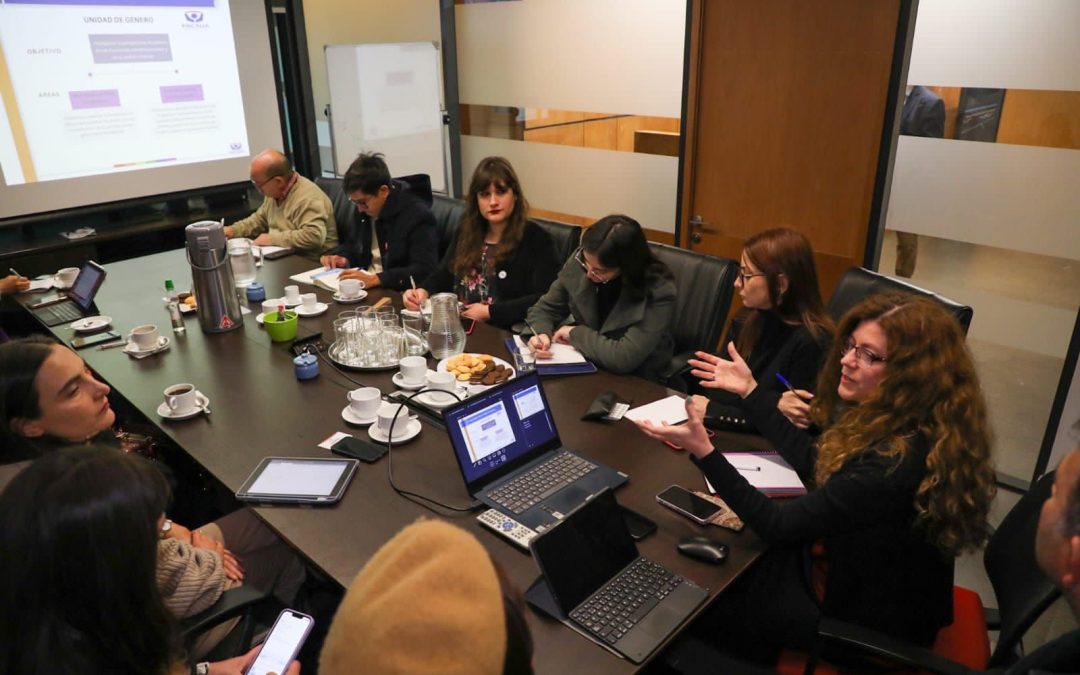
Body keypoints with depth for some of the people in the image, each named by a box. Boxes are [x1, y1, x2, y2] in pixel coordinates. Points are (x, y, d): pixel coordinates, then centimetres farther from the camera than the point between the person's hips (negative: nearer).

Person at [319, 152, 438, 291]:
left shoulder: (418, 216, -17)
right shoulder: (365, 209, 7)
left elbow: (425, 271, -25)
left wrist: (375, 279, -29)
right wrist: (343, 257, 2)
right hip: (364, 288, 6)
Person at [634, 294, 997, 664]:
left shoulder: (897, 461, -37)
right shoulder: (885, 418, -9)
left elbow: (779, 526, -30)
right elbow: (814, 461, 6)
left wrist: (703, 452, -37)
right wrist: (749, 391, 8)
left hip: (870, 620, -8)